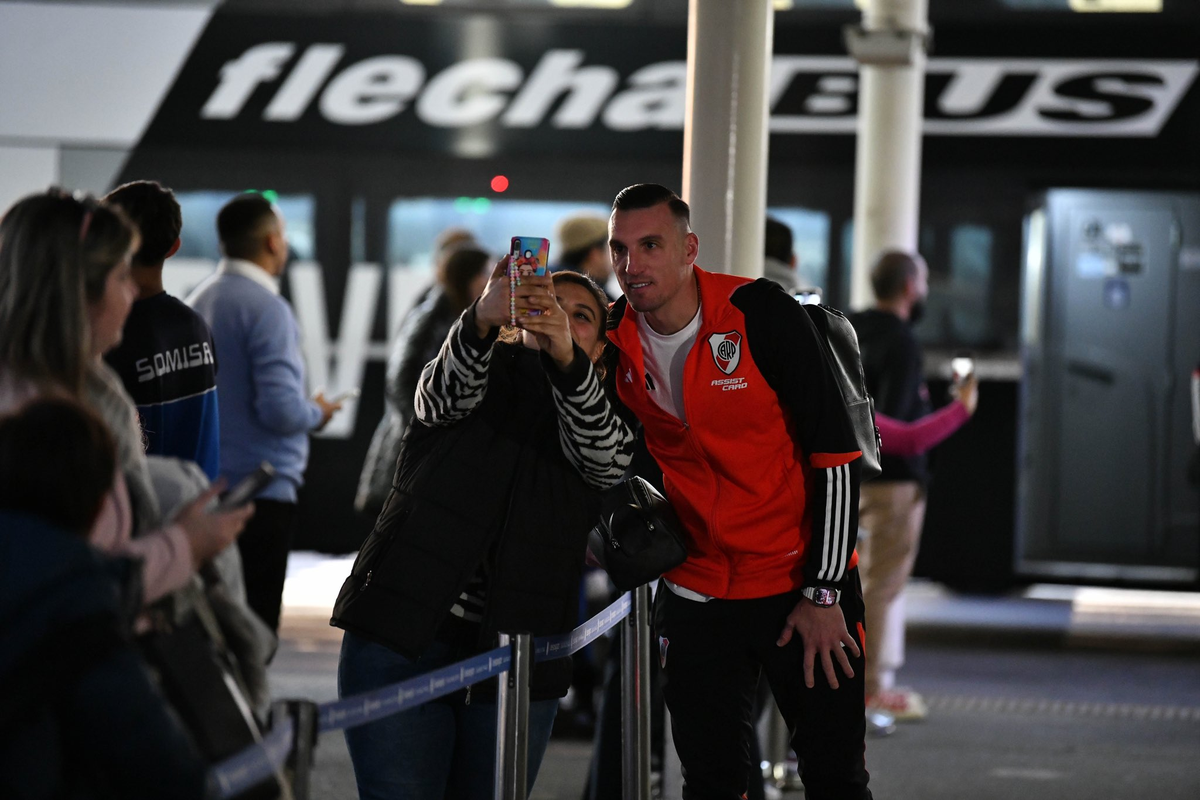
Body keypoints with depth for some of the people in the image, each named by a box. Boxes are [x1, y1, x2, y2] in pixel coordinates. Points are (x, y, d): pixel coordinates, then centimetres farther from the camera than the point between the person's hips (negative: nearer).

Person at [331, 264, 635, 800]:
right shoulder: (486, 377, 12)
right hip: (400, 637, -2)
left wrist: (565, 357, -30)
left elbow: (608, 455, -11)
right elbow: (449, 390, -13)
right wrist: (484, 318, -35)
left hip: (515, 662, 2)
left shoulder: (598, 416, 14)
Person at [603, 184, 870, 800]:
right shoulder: (615, 338, -1)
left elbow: (836, 453, -13)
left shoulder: (761, 315, -14)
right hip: (695, 594, 4)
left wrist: (824, 593, -13)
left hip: (803, 584, -3)